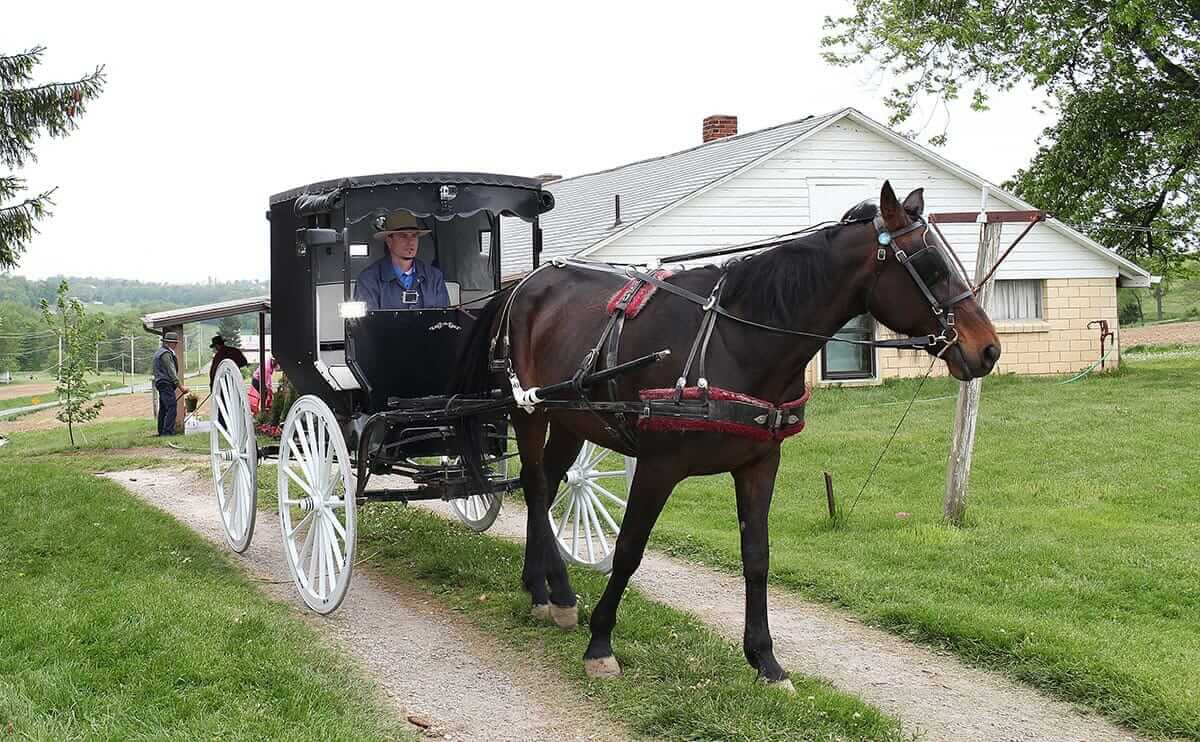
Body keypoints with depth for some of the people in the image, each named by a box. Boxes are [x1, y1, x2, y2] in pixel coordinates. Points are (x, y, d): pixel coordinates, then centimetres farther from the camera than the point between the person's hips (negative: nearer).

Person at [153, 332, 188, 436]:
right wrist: (181, 386, -17)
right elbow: (172, 372, -17)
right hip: (166, 384, -11)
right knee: (171, 407, -15)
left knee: (163, 408, 11)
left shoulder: (159, 352, 20)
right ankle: (168, 432, -20)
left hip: (161, 384, 11)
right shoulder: (166, 354, -13)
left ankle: (162, 432, 14)